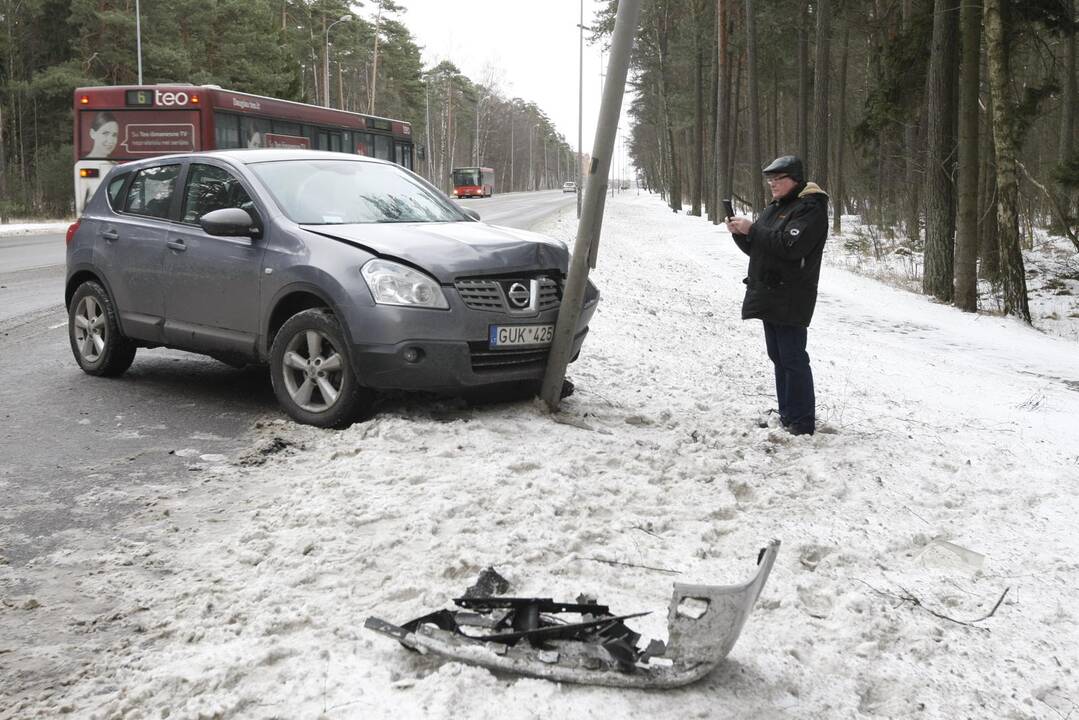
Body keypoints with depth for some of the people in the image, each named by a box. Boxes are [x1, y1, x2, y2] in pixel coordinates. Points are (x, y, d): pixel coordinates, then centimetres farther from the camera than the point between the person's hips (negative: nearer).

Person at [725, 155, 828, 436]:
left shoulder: (810, 209, -11)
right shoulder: (775, 207, 19)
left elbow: (790, 246, -25)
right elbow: (757, 249, 21)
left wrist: (753, 229, -19)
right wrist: (740, 233, 1)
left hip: (789, 300, -10)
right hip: (768, 295, 10)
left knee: (793, 358, -9)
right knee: (778, 356, 13)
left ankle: (802, 422, -4)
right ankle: (786, 415, 22)